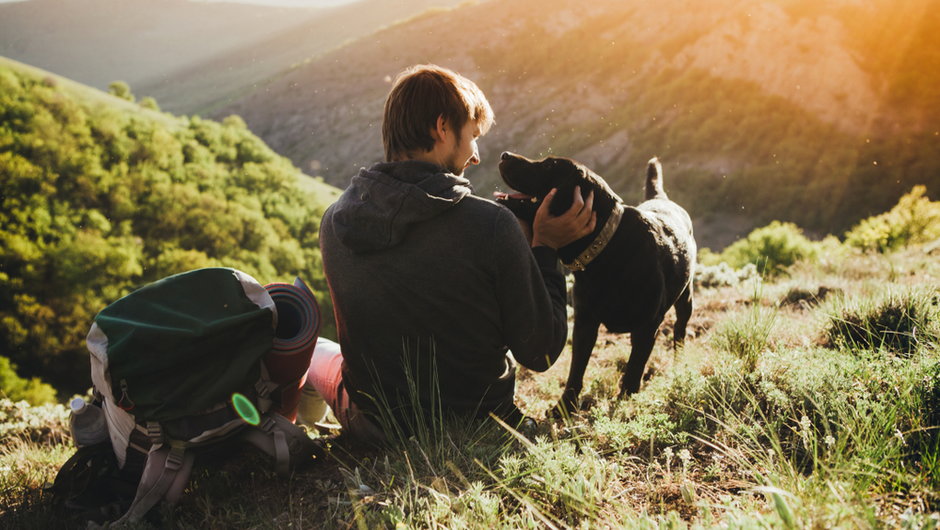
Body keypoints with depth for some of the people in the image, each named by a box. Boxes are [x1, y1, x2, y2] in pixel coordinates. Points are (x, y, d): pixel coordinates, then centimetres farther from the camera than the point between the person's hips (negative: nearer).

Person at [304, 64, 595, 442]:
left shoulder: (335, 222, -11)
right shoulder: (491, 226, -25)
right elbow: (540, 354, -15)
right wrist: (544, 247, -4)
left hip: (371, 429, 2)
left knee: (316, 352, 35)